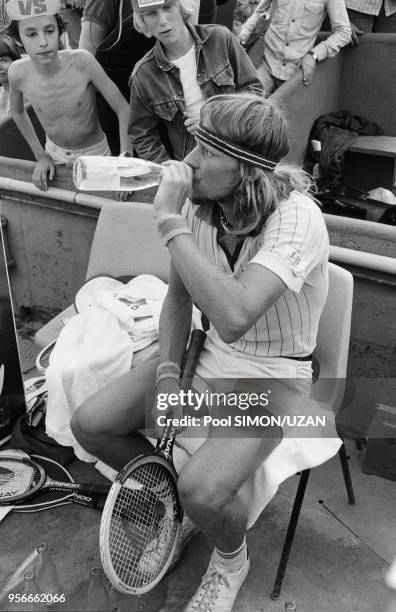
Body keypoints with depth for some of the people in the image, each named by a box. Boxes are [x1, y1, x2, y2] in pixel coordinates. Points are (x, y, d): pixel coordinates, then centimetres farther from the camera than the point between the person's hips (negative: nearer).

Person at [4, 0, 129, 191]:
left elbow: (123, 109, -23)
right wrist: (41, 156, -1)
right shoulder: (18, 72, -21)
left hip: (95, 153, -2)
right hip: (55, 152, 3)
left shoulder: (82, 61, -29)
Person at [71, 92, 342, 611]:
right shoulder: (200, 204, -10)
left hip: (272, 378, -6)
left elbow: (233, 315, -43)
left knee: (202, 491, -27)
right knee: (89, 425, -4)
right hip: (209, 354, 6)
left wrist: (171, 222, -36)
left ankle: (231, 559, 13)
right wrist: (167, 371, -8)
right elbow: (178, 295, 4)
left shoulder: (297, 218, -28)